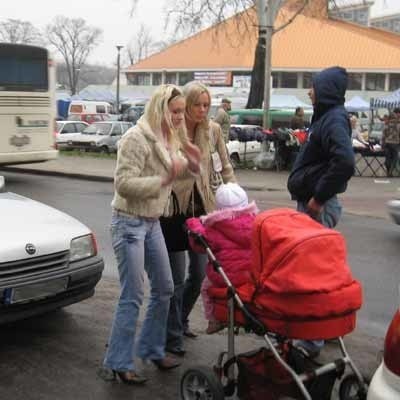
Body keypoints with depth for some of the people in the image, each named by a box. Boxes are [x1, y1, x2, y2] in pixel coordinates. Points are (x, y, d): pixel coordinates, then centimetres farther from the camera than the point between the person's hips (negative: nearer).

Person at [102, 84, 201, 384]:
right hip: (130, 223, -9)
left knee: (164, 289, 13)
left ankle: (152, 349, 28)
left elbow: (170, 173, 19)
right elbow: (124, 184, -24)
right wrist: (164, 179, -23)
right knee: (133, 297, -5)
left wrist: (186, 165, -1)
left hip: (152, 222, 9)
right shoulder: (136, 138, -18)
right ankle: (119, 363, 7)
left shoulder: (168, 138, 10)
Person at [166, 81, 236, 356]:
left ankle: (180, 320, 36)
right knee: (177, 276, -2)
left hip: (202, 208, 5)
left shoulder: (213, 130, 0)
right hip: (174, 208, -5)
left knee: (199, 272, 13)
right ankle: (172, 336, 12)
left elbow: (225, 166, 9)